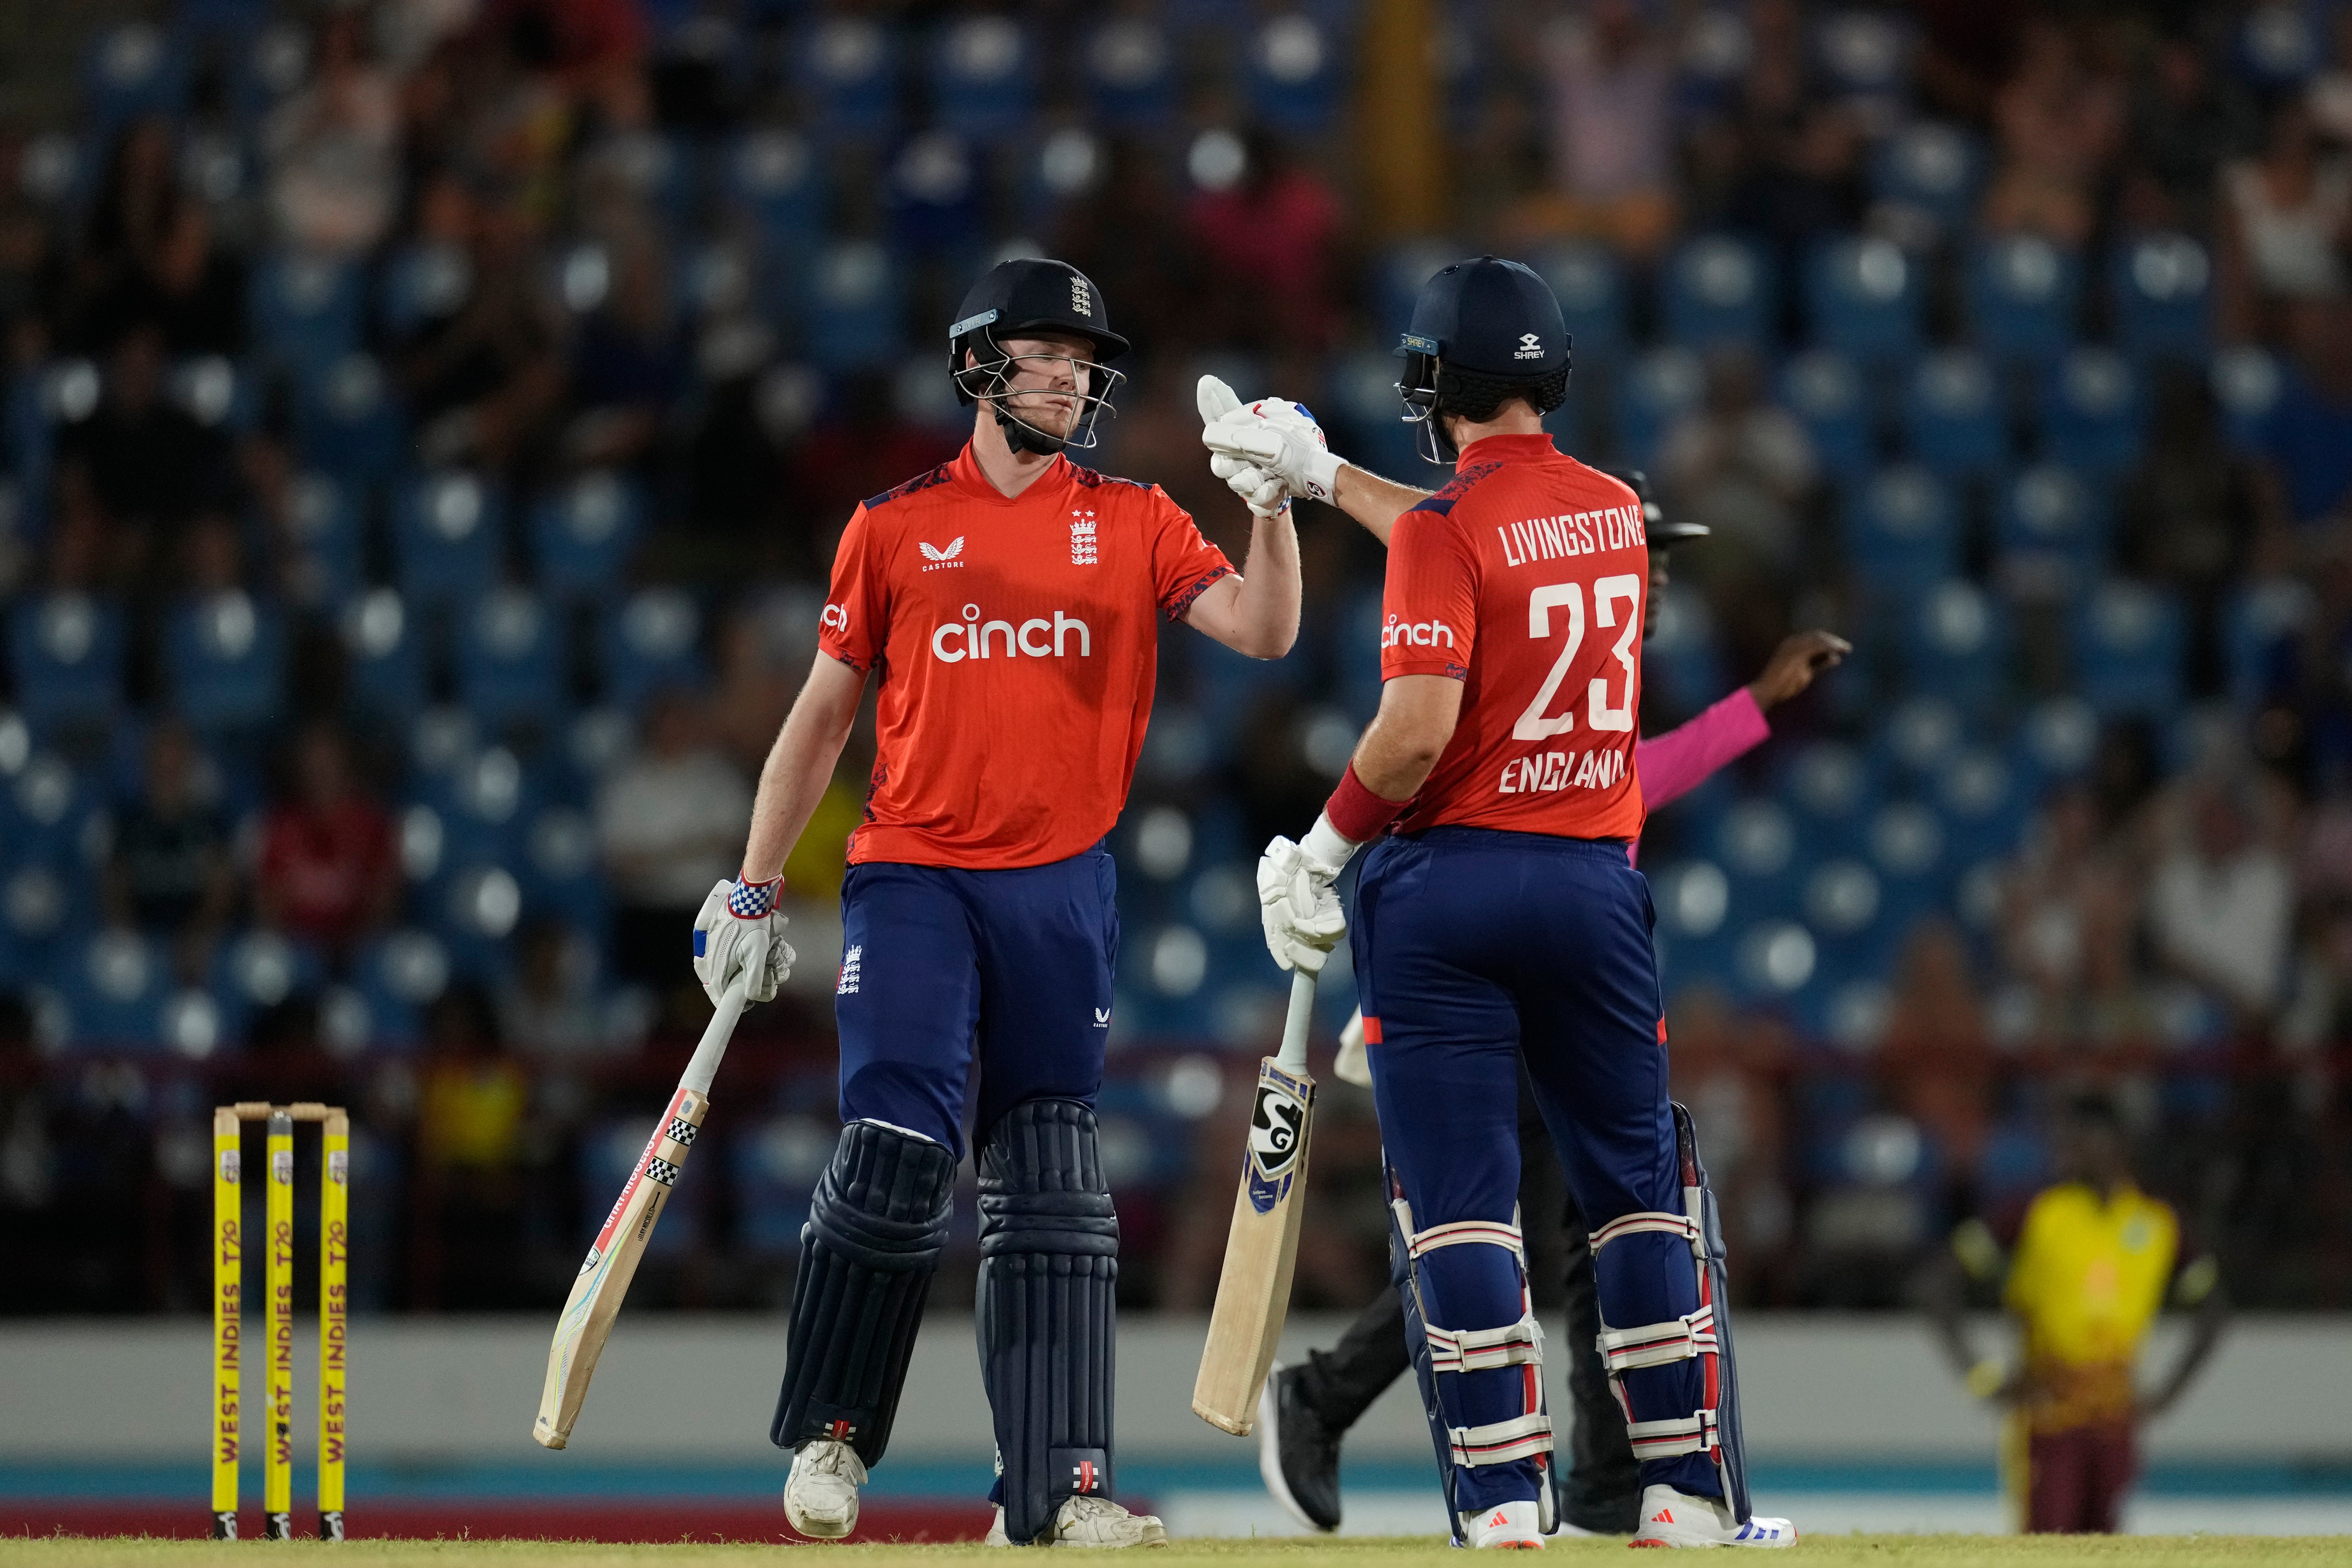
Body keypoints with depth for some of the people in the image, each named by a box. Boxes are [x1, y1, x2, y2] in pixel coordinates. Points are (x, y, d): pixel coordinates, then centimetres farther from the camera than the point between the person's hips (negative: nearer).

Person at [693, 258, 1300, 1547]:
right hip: (913, 878, -2)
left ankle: (1054, 1484, 2)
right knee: (895, 1151, -15)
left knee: (1051, 1189, 1)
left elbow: (1263, 631, -5)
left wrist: (1273, 502, -21)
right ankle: (831, 1436, 3)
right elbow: (821, 716, 10)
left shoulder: (1134, 524, 8)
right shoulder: (895, 528, 6)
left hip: (1061, 890, 2)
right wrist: (753, 893, 7)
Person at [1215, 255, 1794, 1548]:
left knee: (1458, 1198, -1)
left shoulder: (1446, 528, -11)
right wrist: (1319, 476, 37)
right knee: (1638, 1186, 11)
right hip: (1596, 882, 5)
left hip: (1449, 879, -5)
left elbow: (1418, 728, -20)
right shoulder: (1616, 514, 9)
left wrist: (1320, 852, -7)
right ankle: (1689, 1491, 9)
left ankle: (1505, 1504, -7)